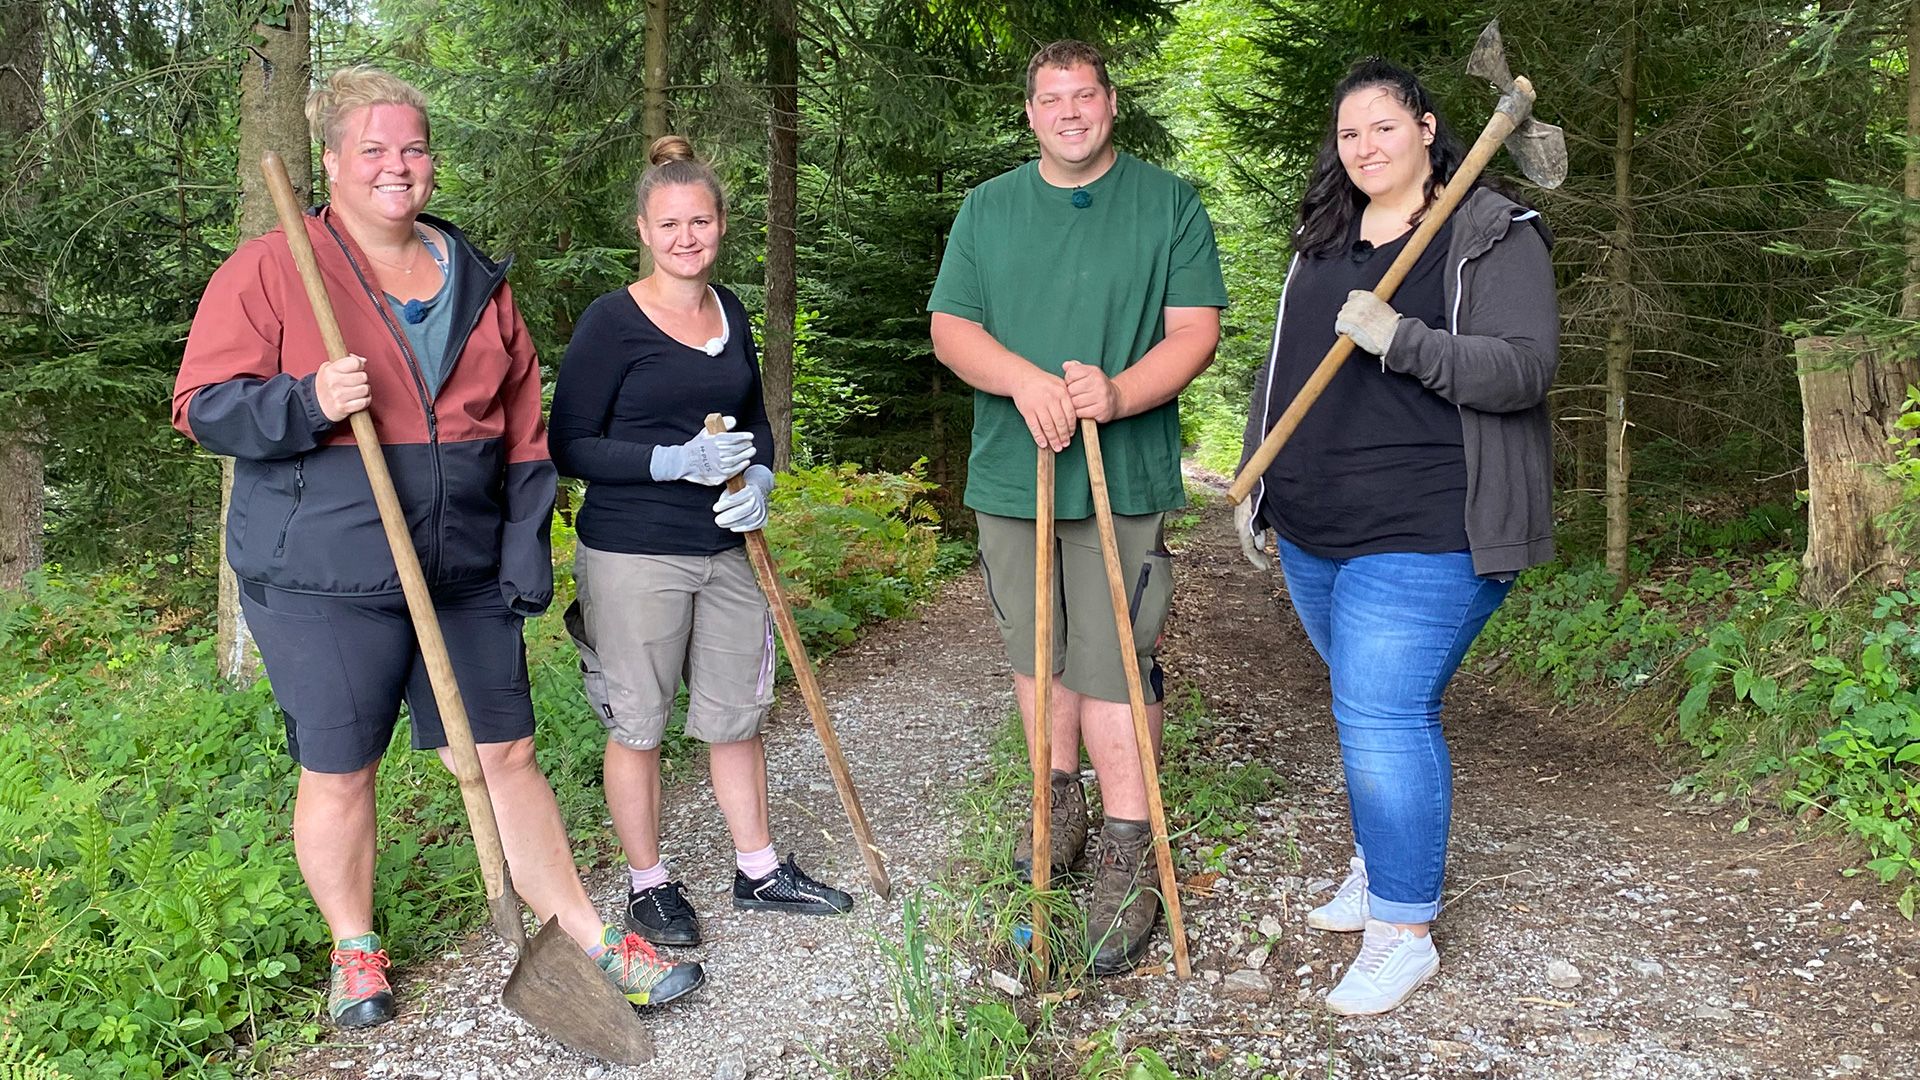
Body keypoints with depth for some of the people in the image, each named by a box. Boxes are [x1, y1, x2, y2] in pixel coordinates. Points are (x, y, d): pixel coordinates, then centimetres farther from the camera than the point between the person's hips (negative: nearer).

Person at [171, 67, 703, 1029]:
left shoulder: (477, 283, 11)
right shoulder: (268, 270, -2)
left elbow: (523, 430, 11)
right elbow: (203, 407, -5)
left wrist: (526, 553, 4)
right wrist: (307, 402, -24)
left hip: (464, 576, 3)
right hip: (323, 583, -3)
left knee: (506, 754, 7)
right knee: (338, 771, 8)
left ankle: (587, 937, 19)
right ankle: (355, 951, 31)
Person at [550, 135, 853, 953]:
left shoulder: (731, 312, 8)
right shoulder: (612, 321, -10)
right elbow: (569, 446, -10)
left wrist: (757, 480, -1)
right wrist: (674, 462, -22)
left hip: (724, 548, 6)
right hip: (632, 555, -5)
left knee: (737, 715, 14)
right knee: (638, 725, 7)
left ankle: (758, 870, 30)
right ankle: (647, 885, 25)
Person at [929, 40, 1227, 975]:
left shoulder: (1169, 204, 4)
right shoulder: (987, 209, 10)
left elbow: (1196, 330, -4)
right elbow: (949, 329, 2)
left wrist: (1119, 392, -22)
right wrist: (1024, 379, -18)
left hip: (1124, 474, -3)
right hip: (1010, 472, 4)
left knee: (1113, 665, -5)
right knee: (1035, 650, 15)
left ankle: (1126, 858, 4)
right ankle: (1061, 797, 34)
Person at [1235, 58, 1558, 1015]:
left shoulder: (1494, 235, -4)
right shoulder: (1321, 242, 16)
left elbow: (1524, 366, -15)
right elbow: (1280, 370, 20)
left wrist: (1401, 339, -26)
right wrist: (1254, 485, 18)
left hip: (1425, 538, -6)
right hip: (1313, 533, 7)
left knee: (1383, 719, -9)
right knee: (1371, 708, 17)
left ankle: (1404, 932, 6)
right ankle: (1378, 867, 35)